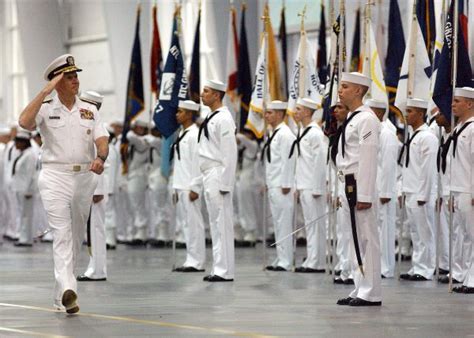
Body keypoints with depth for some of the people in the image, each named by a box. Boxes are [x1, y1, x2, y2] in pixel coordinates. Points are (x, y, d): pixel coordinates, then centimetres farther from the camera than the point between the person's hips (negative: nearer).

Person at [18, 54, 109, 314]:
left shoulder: (90, 110, 10)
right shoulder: (46, 109, 0)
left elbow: (102, 140, -1)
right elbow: (25, 122, -20)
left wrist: (100, 158, -23)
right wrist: (45, 92, -18)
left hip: (84, 176, 4)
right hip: (55, 177, -4)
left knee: (76, 236, 10)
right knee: (62, 232, -17)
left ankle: (61, 292, 21)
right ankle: (67, 289, -29)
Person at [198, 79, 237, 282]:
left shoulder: (223, 119, -13)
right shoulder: (211, 119, 17)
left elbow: (229, 153, -17)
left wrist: (224, 183, -20)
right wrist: (207, 180, 18)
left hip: (218, 176, -10)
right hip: (209, 177, 10)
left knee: (222, 223, -8)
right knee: (216, 224, 11)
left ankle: (224, 271, -7)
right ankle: (220, 269, 15)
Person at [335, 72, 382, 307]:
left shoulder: (366, 119, -13)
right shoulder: (351, 119, 17)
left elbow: (368, 159, -19)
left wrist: (364, 195, -22)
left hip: (360, 185, -10)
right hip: (349, 184, 10)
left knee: (366, 238, -6)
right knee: (356, 238, 13)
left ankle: (371, 294, -3)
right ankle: (361, 290, 18)